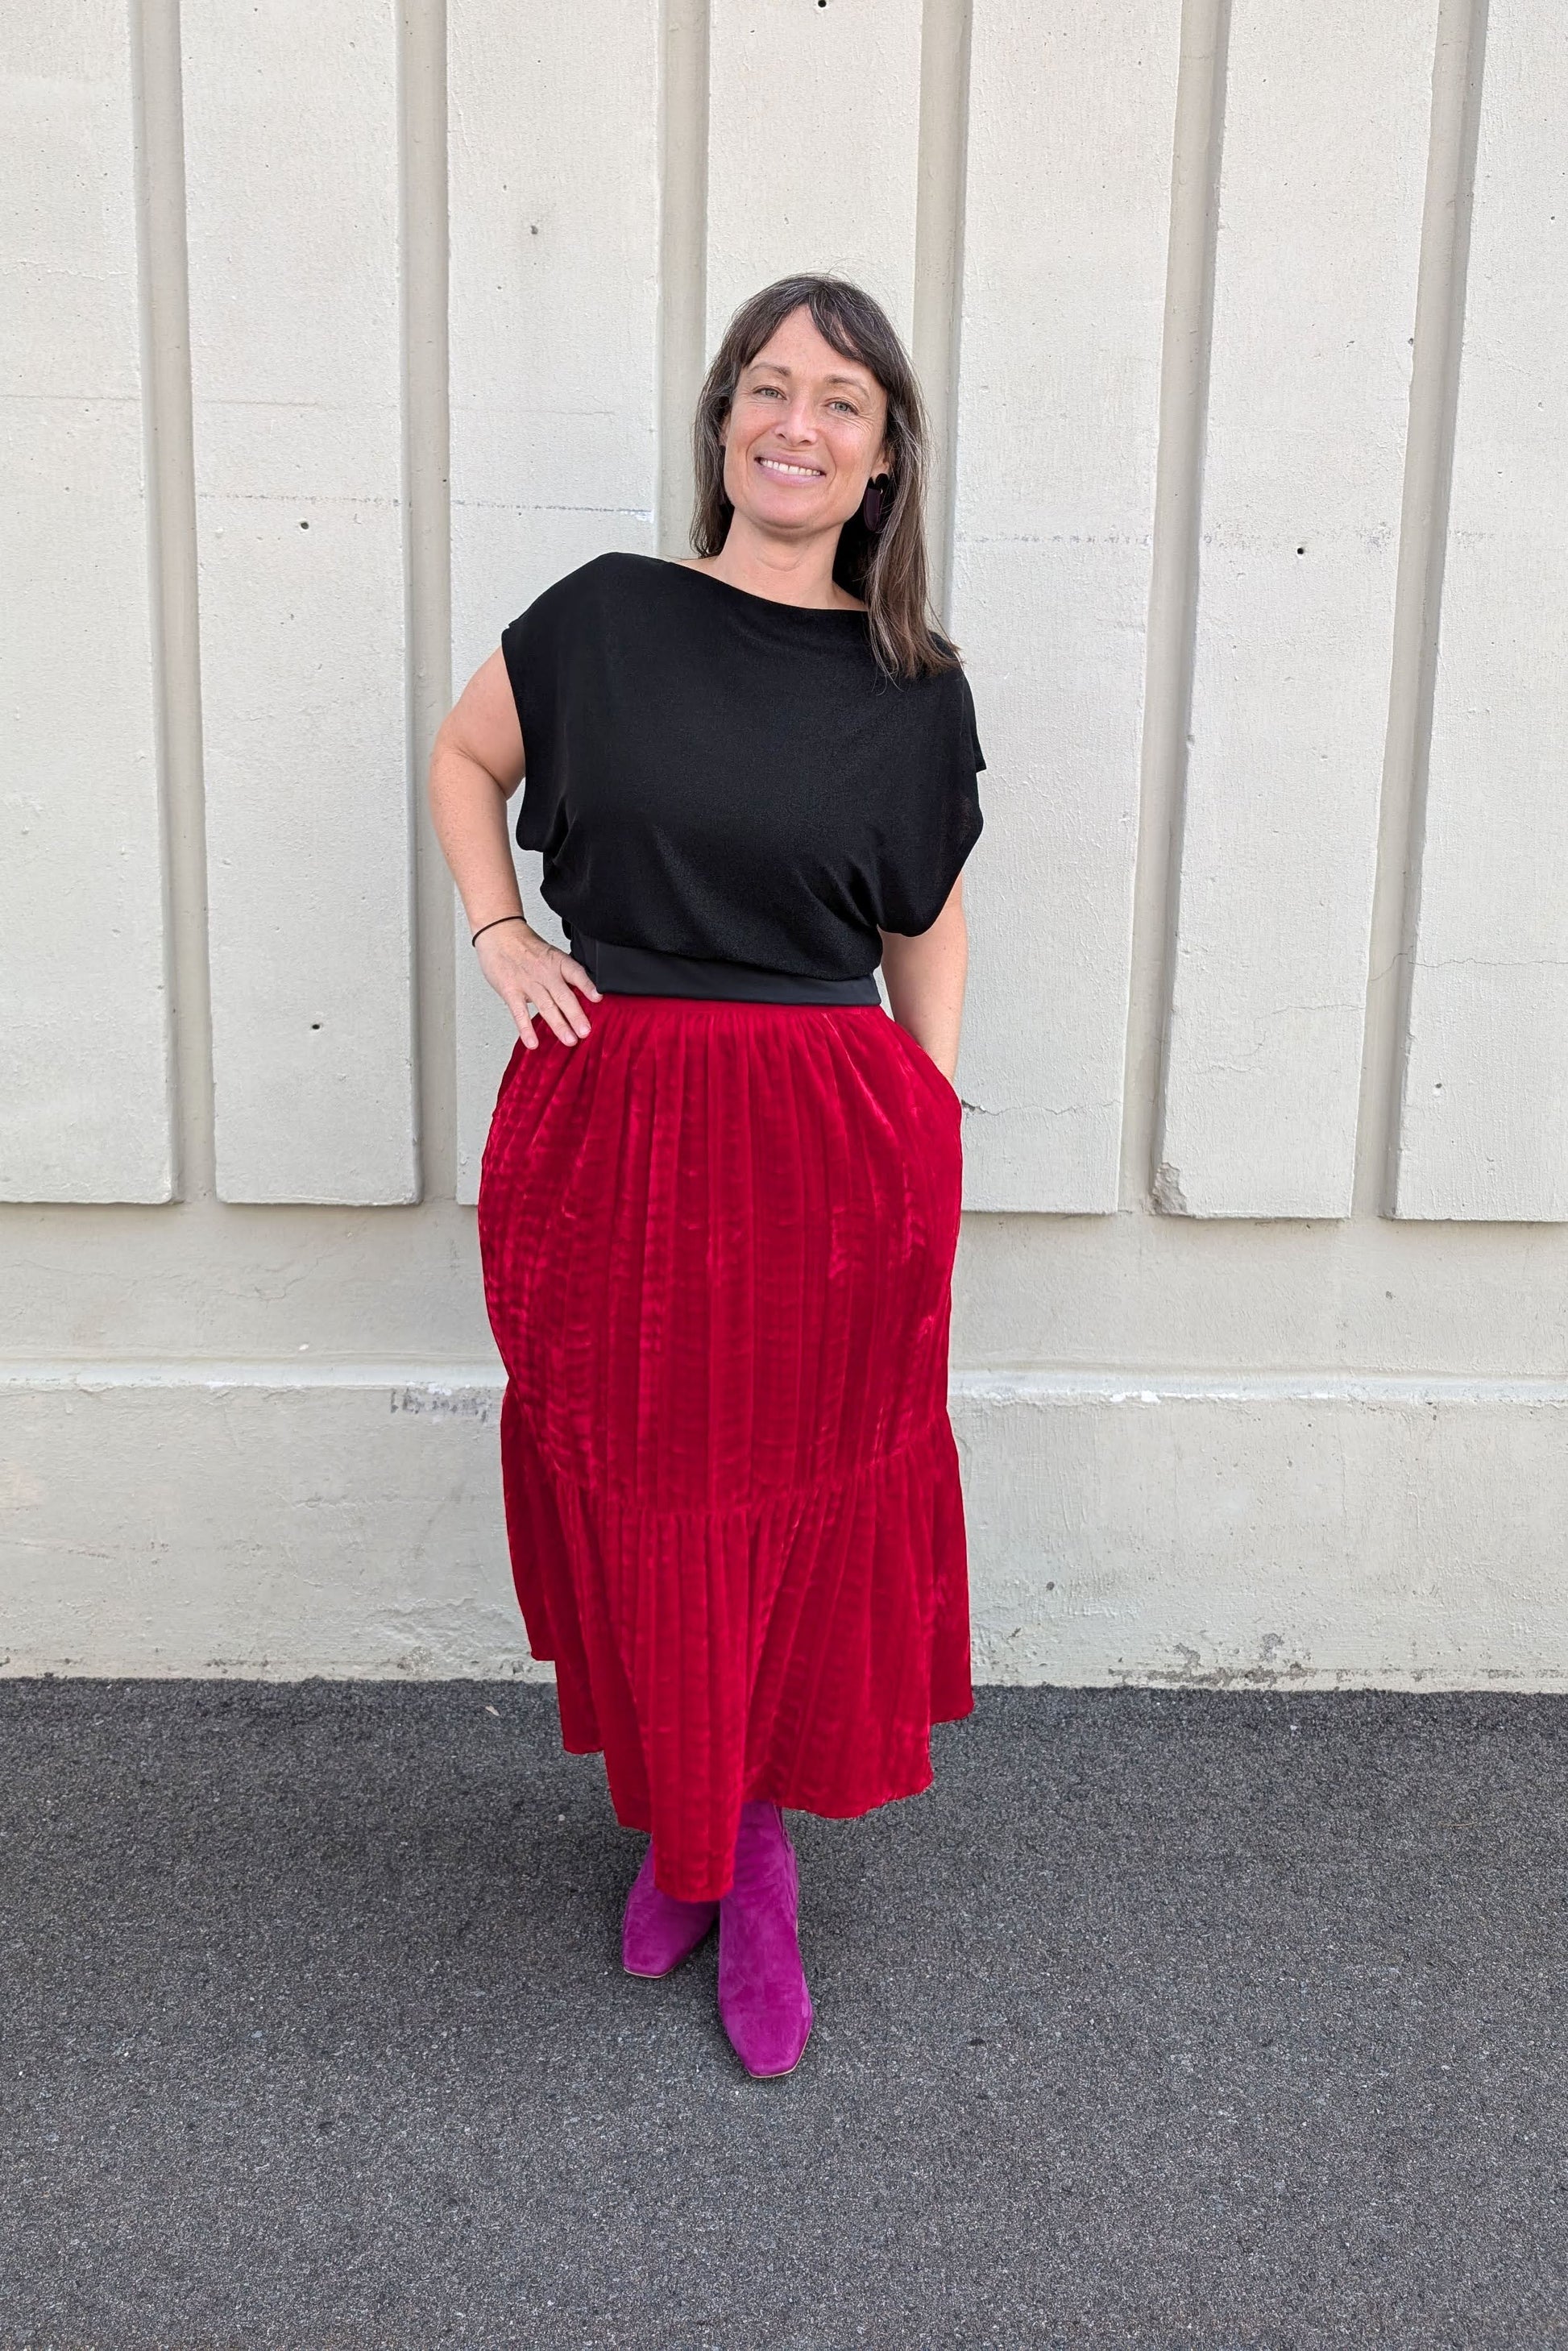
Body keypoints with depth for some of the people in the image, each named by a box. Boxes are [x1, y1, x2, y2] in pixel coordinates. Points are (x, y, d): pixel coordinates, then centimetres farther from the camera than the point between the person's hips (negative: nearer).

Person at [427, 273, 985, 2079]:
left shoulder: (916, 691, 3)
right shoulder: (606, 616, 1)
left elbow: (930, 934, 10)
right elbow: (463, 758, 17)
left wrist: (928, 1164, 6)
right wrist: (498, 934, 2)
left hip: (831, 1152, 0)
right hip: (610, 1135, 0)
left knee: (806, 1519, 9)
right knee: (637, 1511, 11)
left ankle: (762, 1863, 30)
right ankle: (675, 1825, 35)